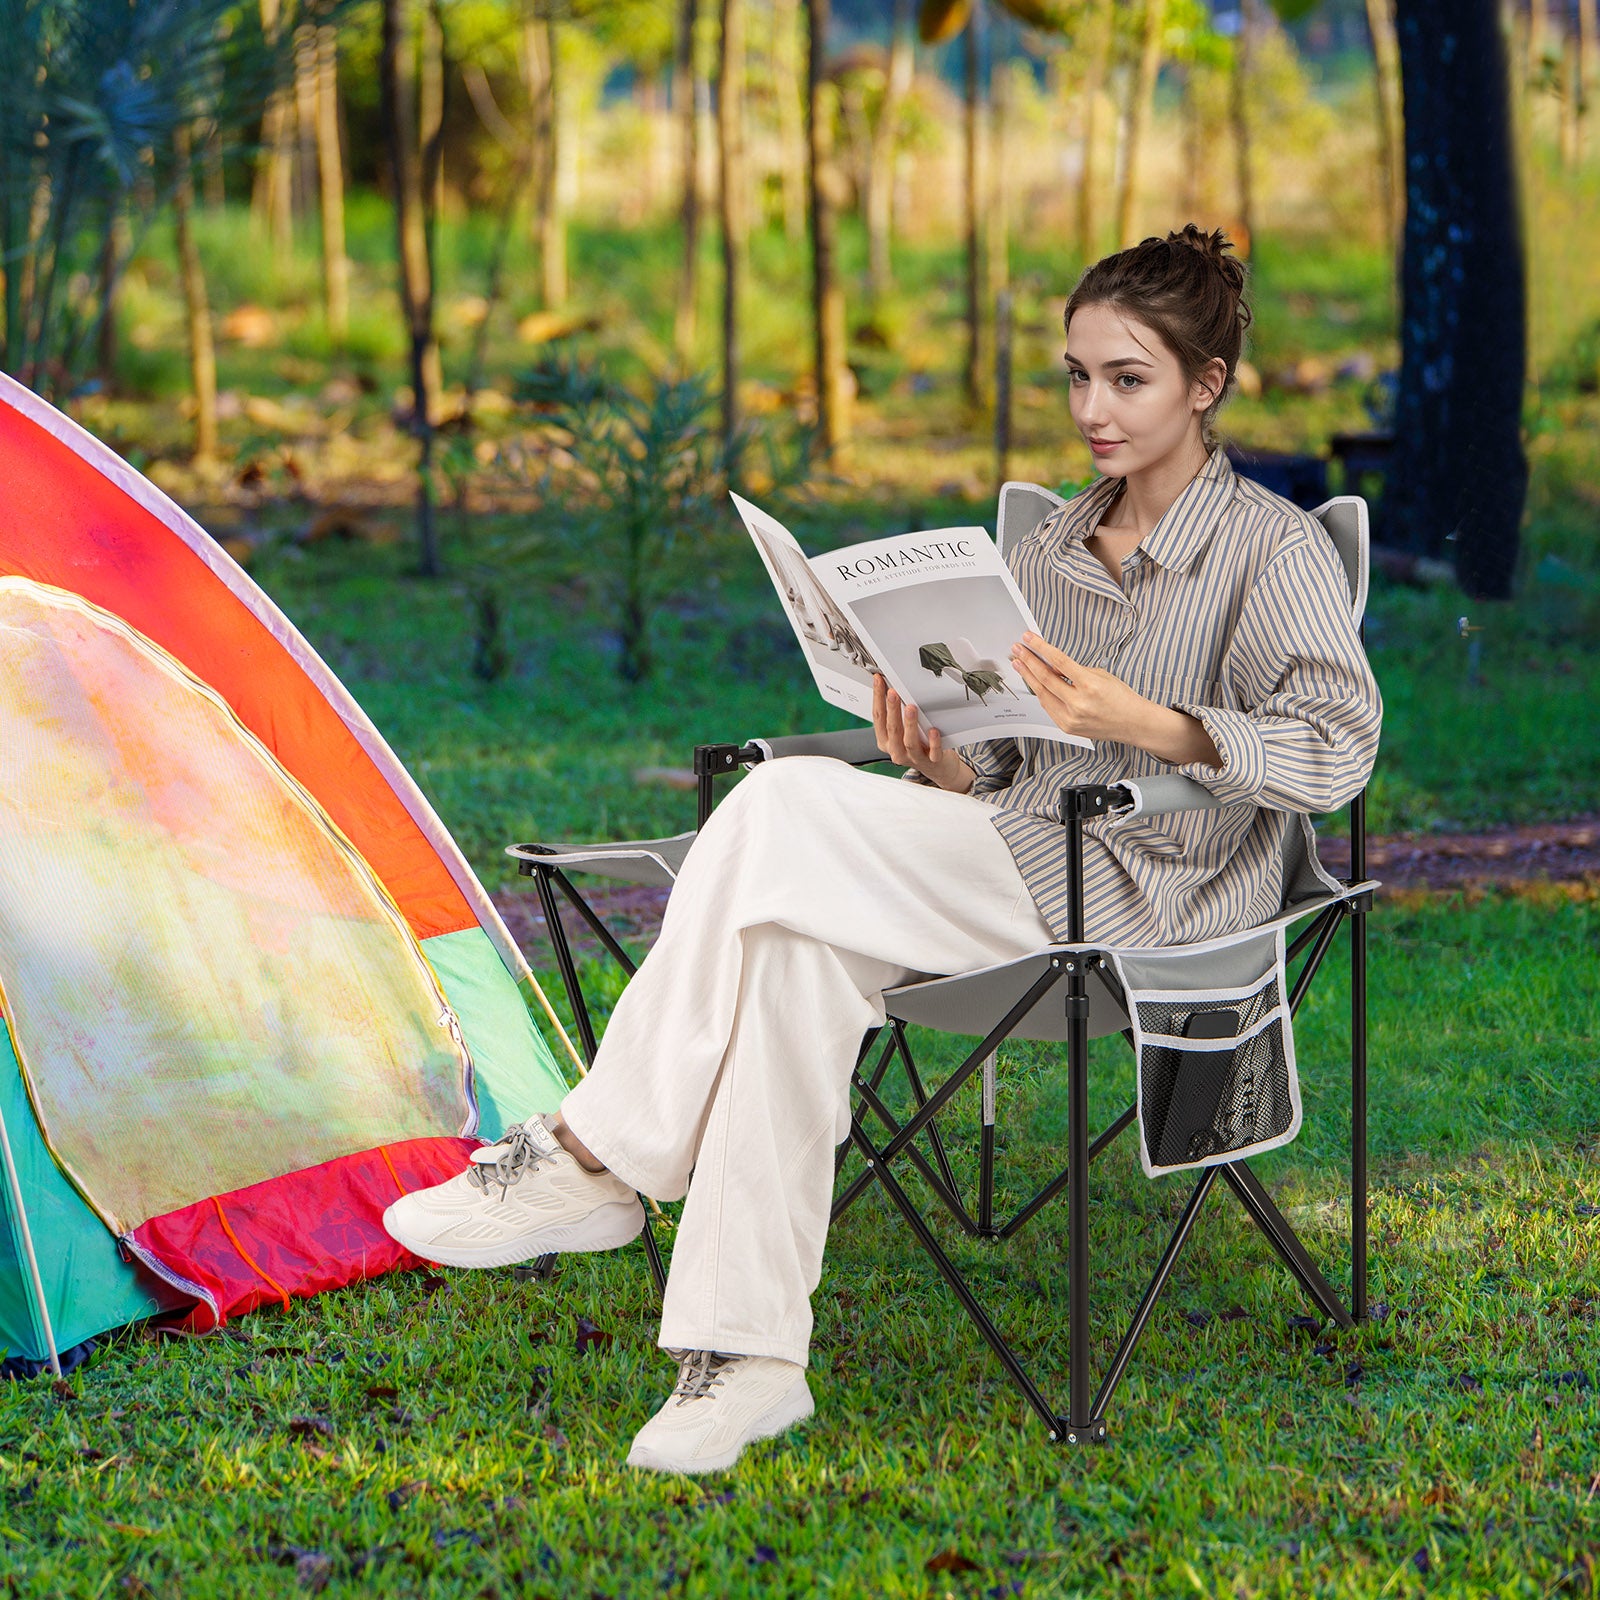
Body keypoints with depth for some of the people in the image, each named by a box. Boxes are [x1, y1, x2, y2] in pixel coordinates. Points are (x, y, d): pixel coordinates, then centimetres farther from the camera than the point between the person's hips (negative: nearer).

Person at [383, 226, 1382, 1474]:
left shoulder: (1274, 549, -4)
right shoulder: (1053, 550, 17)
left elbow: (1339, 746, -18)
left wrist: (1149, 725, -30)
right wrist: (943, 767, -5)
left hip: (1150, 895, -7)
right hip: (1017, 858, 7)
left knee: (785, 810, -26)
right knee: (802, 953, -28)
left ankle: (593, 1161, -20)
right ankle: (751, 1356, -30)